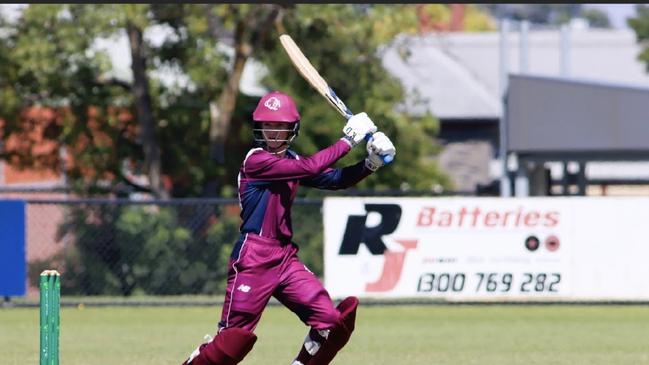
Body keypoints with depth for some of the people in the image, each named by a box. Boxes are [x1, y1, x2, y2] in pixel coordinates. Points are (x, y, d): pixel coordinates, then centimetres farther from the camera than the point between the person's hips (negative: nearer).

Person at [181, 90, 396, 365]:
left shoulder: (291, 162, 13)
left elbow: (335, 180, 9)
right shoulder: (256, 160, -12)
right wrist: (348, 140, -14)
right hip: (253, 259, -8)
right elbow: (310, 167, -21)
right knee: (234, 339, -8)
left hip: (285, 258, 8)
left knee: (331, 321, -2)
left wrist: (370, 164, -7)